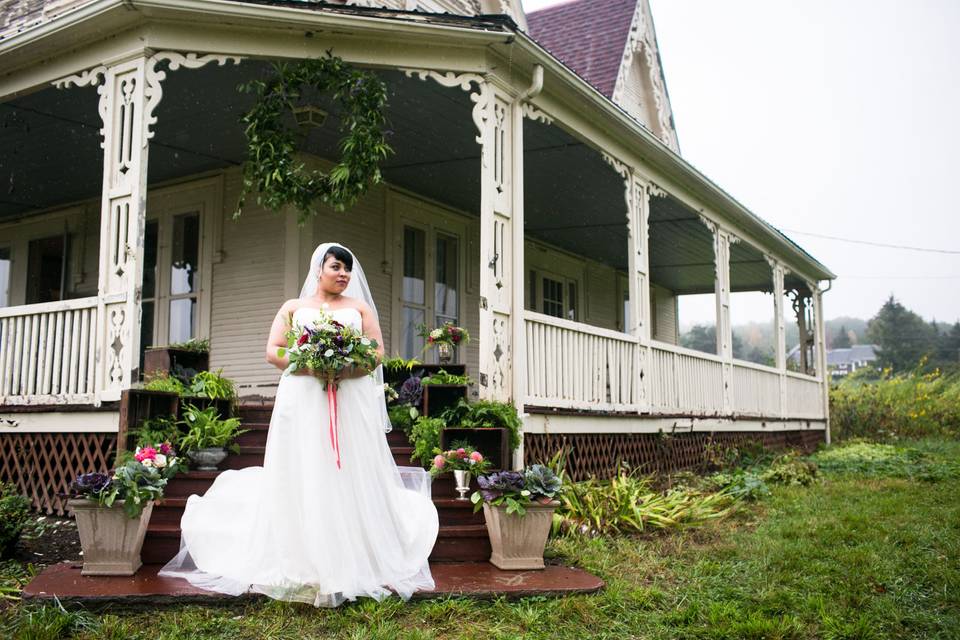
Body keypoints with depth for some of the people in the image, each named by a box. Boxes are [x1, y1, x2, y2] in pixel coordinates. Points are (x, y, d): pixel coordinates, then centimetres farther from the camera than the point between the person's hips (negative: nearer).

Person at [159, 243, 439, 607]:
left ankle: (357, 565, 3)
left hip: (350, 404, 1)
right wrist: (311, 366, -12)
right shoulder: (293, 308, 14)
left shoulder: (360, 307, 16)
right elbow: (273, 352, 4)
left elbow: (377, 351, 6)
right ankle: (301, 566, 2)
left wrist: (345, 367, -13)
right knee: (301, 481, -3)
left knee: (352, 479, -2)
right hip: (302, 403, 0)